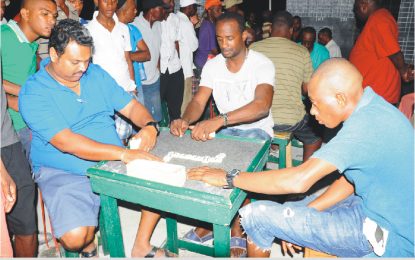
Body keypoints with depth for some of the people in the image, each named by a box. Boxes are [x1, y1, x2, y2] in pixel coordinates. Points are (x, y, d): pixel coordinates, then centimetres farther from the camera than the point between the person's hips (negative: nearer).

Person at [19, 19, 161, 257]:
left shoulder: (96, 74, 7)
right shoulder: (33, 93, -12)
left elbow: (130, 106, 6)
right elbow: (65, 142, -24)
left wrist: (149, 126, -18)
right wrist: (123, 153, -34)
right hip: (64, 173, -5)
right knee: (75, 237, -25)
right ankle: (88, 246, 15)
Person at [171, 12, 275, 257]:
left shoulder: (262, 64, -16)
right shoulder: (212, 65, 0)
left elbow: (262, 106, -33)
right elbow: (198, 101, -6)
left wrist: (218, 120, -47)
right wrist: (185, 120, -31)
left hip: (256, 130, -4)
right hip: (224, 128, 4)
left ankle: (238, 227, -10)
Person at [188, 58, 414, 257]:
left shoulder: (366, 124, -28)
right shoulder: (374, 106, 3)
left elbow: (299, 180, -34)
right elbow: (351, 179, 7)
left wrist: (229, 179, -24)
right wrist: (307, 211, 1)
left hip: (383, 237, -9)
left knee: (256, 216, -10)